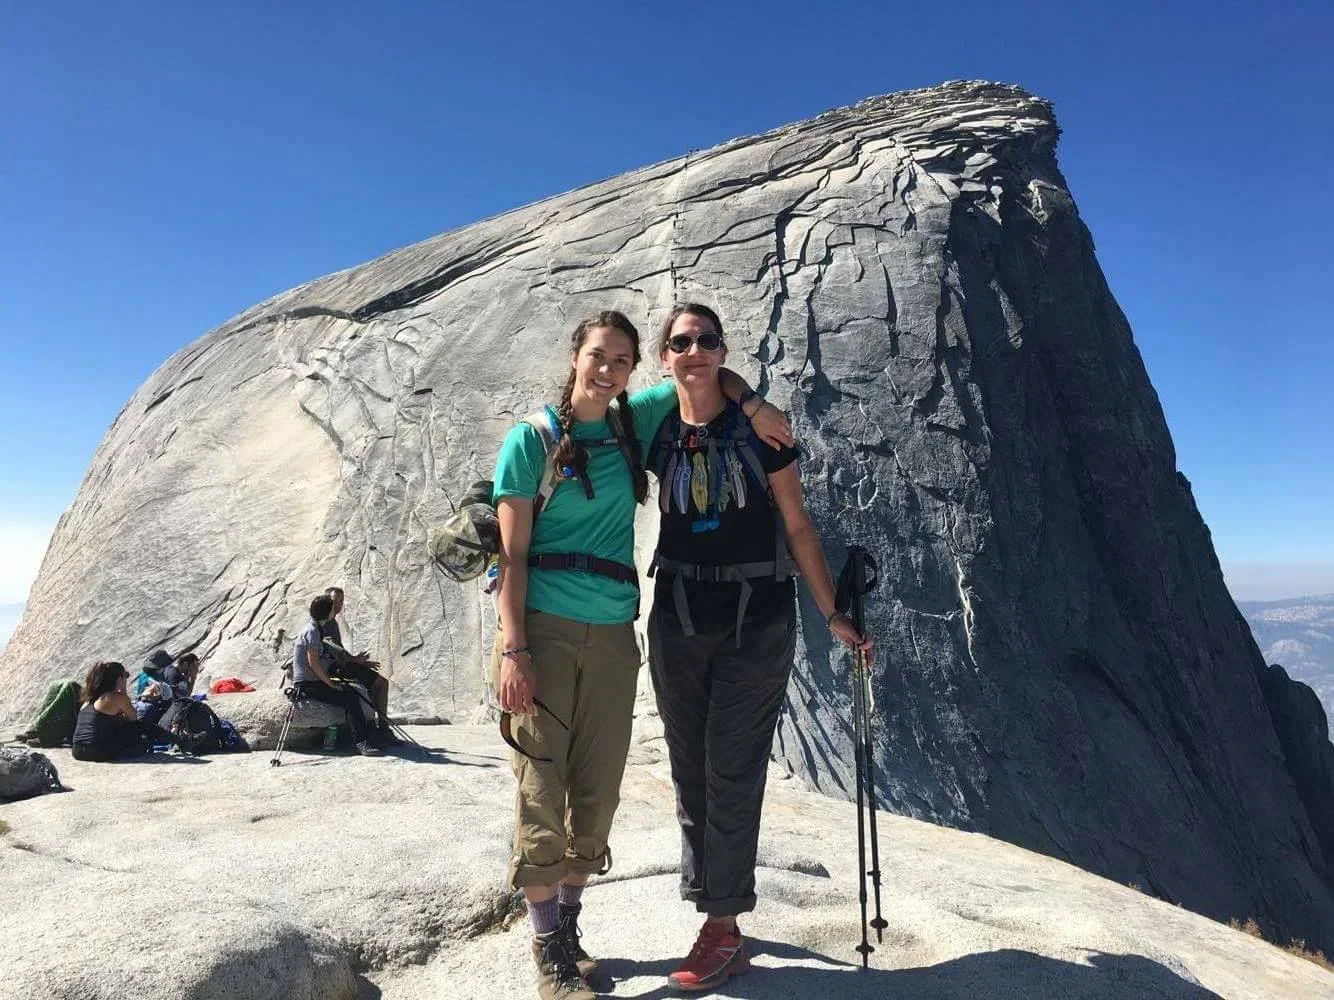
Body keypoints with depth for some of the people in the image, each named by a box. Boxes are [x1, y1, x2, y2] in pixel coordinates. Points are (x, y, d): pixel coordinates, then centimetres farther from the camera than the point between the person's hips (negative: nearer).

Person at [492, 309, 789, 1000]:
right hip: (544, 627, -4)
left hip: (612, 635, 4)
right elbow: (512, 553, -5)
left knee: (597, 792, 9)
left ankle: (567, 927, 27)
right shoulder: (533, 438, -1)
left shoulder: (632, 424, 9)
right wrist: (512, 648, -13)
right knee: (542, 788, -1)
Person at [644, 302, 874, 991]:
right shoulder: (654, 435, 4)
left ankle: (723, 932, 13)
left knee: (732, 774, 0)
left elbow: (797, 527, 0)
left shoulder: (758, 429, -3)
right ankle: (717, 921, 23)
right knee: (690, 773, 9)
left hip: (757, 618, -3)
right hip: (678, 619, 4)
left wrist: (832, 614, -1)